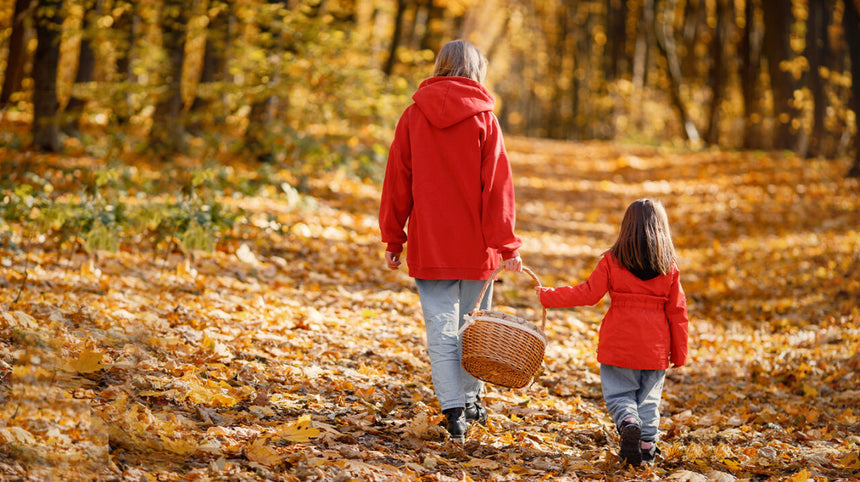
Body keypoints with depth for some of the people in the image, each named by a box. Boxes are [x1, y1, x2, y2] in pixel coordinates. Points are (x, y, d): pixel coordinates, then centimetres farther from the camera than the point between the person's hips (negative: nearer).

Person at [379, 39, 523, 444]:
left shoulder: (414, 116, 1)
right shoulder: (483, 118, -4)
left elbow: (397, 180, 4)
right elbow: (497, 184, -6)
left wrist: (392, 239, 10)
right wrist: (507, 245, -4)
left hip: (428, 244, 0)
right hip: (476, 245, 0)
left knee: (441, 329, 0)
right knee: (473, 325, 17)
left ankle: (454, 410, -11)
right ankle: (470, 399, 27)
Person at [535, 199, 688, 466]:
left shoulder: (612, 261, -6)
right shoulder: (670, 267, 0)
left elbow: (588, 293, -6)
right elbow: (677, 311, 2)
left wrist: (548, 296, 5)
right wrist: (679, 353, 11)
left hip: (618, 346, -2)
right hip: (655, 349, 2)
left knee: (619, 393, 7)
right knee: (649, 398, 13)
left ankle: (628, 422, -20)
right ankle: (647, 445, 10)